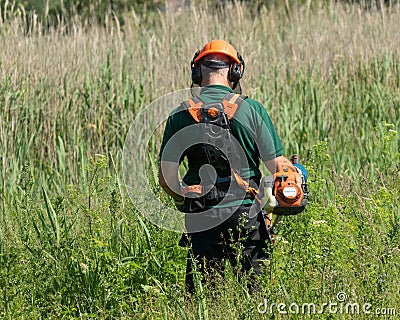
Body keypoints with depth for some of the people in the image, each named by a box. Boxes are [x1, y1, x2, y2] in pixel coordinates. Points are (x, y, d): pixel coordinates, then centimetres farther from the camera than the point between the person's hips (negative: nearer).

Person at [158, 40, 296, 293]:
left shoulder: (180, 116, 2)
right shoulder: (251, 109, -2)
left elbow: (166, 178, 2)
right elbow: (277, 166, -1)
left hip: (200, 218, 1)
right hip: (246, 214, -1)